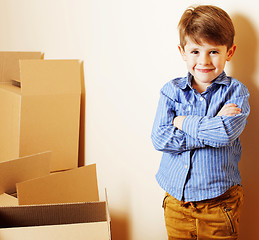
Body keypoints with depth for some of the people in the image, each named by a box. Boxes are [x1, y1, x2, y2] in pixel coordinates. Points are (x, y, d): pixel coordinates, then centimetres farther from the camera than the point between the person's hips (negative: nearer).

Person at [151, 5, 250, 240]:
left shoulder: (235, 91, -5)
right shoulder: (172, 91, 0)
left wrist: (184, 122, -12)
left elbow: (226, 132, -24)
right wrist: (212, 126, -17)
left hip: (219, 202, -2)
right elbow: (160, 139, -13)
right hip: (176, 200, 2)